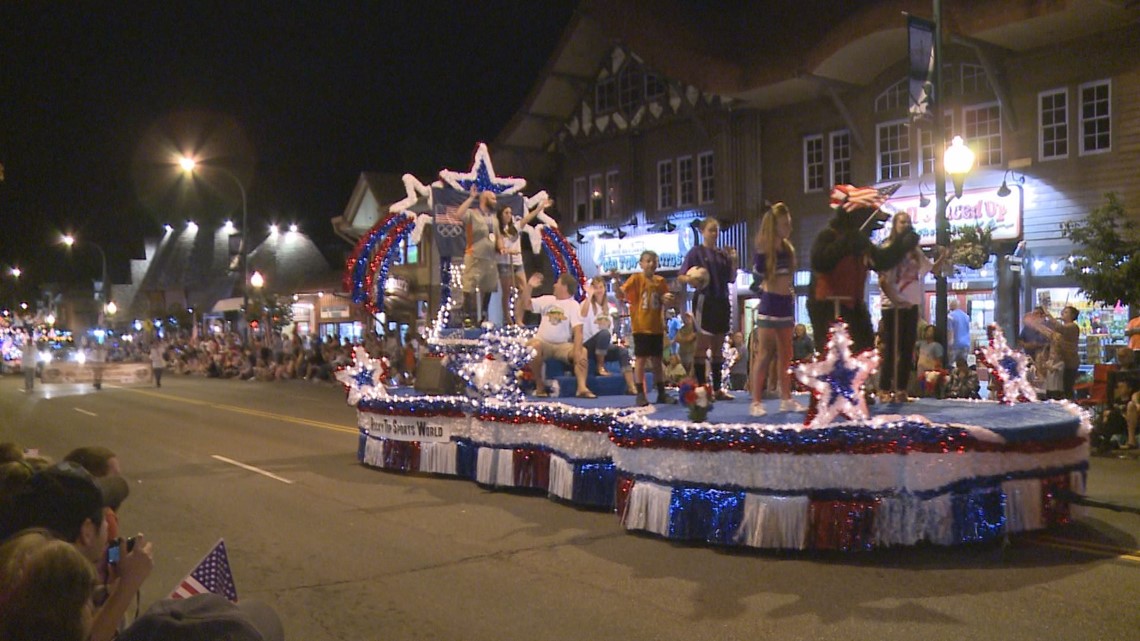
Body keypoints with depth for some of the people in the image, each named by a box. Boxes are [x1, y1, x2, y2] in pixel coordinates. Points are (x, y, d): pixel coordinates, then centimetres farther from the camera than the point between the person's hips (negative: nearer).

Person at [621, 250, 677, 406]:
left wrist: (667, 299, -7)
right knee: (640, 360, -1)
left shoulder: (660, 281, 6)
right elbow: (622, 293, -19)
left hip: (657, 328, 5)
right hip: (641, 327, -5)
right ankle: (640, 394, 5)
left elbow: (665, 301, 16)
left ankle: (661, 394, 18)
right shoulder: (636, 278, -7)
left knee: (657, 361, 11)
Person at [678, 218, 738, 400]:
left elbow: (731, 279, 14)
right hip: (704, 300, -5)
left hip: (722, 302, 5)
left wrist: (733, 260, 0)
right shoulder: (696, 252, -1)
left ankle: (717, 388, 14)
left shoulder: (723, 253, 12)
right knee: (702, 347, -4)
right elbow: (681, 276, -5)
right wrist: (689, 279, -26)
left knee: (718, 348, 9)